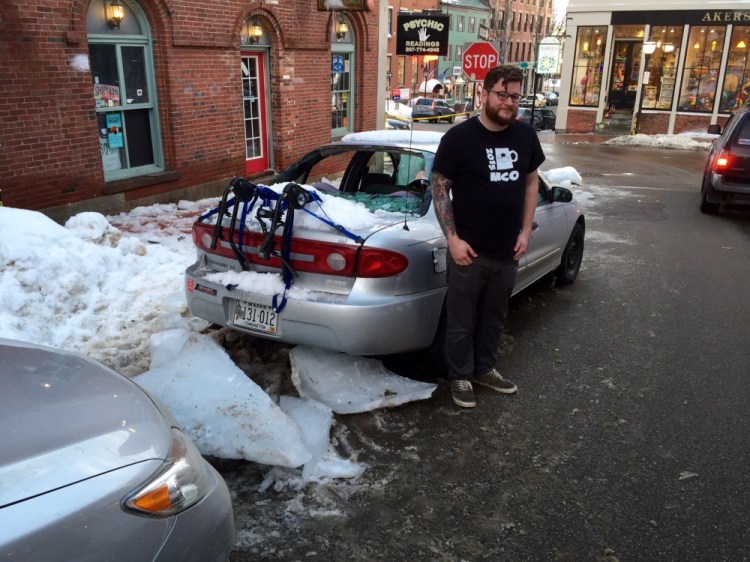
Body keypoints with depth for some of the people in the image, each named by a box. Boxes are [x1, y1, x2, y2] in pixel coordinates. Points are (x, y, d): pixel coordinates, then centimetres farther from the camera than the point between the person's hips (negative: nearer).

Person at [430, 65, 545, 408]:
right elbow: (438, 187, -9)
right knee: (462, 322, 8)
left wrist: (525, 231, 5)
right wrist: (453, 239, -14)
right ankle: (460, 377, 27)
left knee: (494, 317, 19)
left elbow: (531, 181, 13)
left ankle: (484, 369, 38)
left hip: (507, 250, 5)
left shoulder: (525, 135, 3)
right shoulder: (459, 137, -12)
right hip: (469, 251, -5)